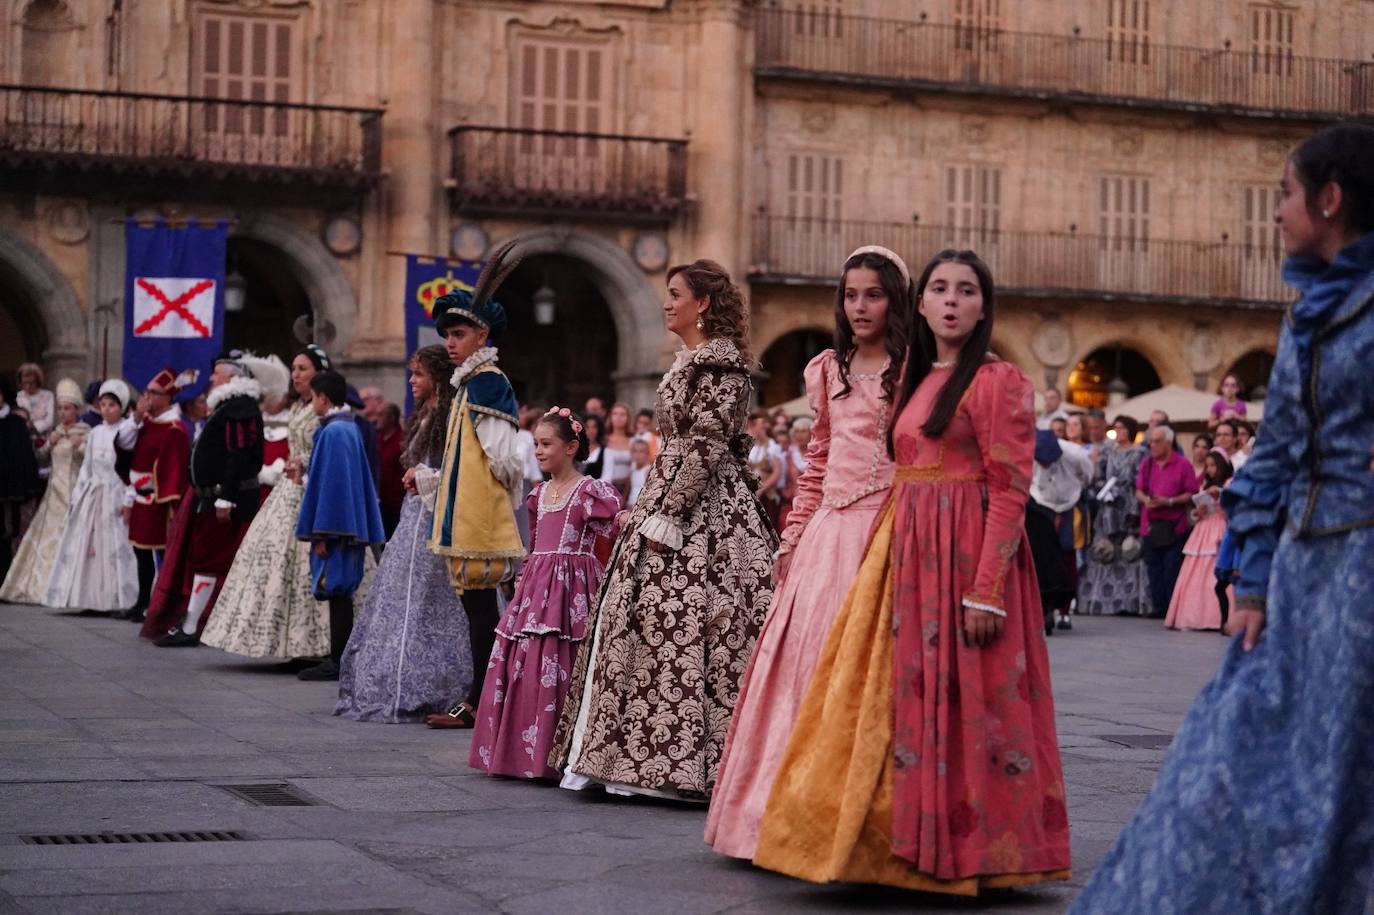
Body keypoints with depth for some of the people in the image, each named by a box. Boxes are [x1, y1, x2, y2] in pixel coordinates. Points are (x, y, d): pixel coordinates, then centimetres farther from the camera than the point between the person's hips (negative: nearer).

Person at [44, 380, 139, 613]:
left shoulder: (127, 431, -4)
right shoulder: (95, 433, 13)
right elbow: (87, 466, 14)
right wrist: (77, 497, 10)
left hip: (115, 495, -5)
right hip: (92, 495, 5)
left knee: (114, 545, -7)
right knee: (88, 545, 3)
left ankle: (115, 599, -4)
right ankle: (91, 598, 8)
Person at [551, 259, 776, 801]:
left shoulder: (720, 361, -12)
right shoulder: (688, 361, 18)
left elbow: (706, 445, -19)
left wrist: (665, 516, -21)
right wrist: (647, 508, 18)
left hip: (704, 505, -10)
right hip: (671, 489, 10)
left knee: (676, 623, -10)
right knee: (644, 620, 8)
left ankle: (685, 761, -5)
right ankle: (657, 758, 13)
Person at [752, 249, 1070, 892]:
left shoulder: (998, 381, -7)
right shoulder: (916, 380, 16)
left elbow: (1010, 490, -13)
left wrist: (987, 589, -20)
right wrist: (881, 556, 12)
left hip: (967, 551, -8)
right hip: (907, 554, 8)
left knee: (961, 699, -4)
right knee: (906, 695, 10)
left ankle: (968, 851, 6)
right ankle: (910, 843, 19)